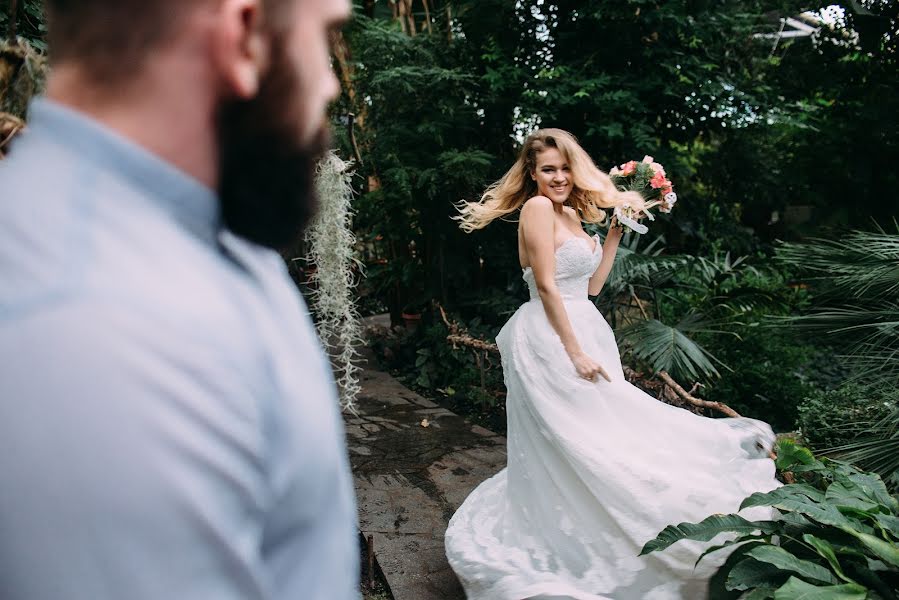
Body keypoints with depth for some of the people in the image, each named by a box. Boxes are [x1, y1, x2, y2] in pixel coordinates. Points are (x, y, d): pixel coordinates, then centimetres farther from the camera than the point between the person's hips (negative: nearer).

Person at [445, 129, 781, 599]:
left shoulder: (571, 213, 15)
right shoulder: (537, 207, -11)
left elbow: (590, 286, 13)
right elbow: (546, 286, -17)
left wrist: (616, 230, 12)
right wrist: (576, 352, -18)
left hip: (580, 329, 9)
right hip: (549, 339, -9)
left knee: (591, 437, 13)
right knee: (569, 445, -2)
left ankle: (582, 538, 28)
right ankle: (576, 556, 13)